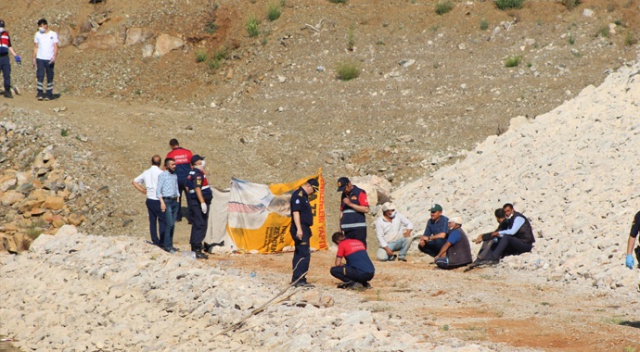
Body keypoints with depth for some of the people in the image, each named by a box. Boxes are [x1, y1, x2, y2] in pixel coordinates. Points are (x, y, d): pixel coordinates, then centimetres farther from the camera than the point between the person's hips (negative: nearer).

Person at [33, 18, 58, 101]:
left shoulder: (53, 34, 3)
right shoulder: (38, 34, 11)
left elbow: (55, 47, -2)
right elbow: (36, 47, 13)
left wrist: (54, 57, -16)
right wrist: (34, 58, 7)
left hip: (49, 59, -2)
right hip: (40, 59, 2)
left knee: (50, 77, 2)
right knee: (40, 76, -7)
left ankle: (49, 94, 7)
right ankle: (40, 94, -7)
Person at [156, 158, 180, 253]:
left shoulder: (175, 175, 14)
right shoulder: (162, 175, -6)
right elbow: (158, 190, -10)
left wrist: (177, 200, 13)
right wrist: (162, 202, -17)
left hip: (174, 201, 7)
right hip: (167, 201, -7)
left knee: (172, 224, 8)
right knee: (169, 223, -12)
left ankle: (170, 245, 14)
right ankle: (167, 245, -9)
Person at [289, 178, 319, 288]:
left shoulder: (303, 196, 19)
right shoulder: (298, 195, -12)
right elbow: (295, 212, -20)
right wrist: (299, 229, -26)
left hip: (304, 229, 11)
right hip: (300, 229, -11)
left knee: (299, 254, 11)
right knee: (304, 254, -13)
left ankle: (297, 279, 15)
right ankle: (299, 280, -16)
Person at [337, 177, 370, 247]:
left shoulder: (360, 193, -2)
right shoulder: (344, 195, 17)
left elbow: (366, 209, -10)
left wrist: (350, 204, -13)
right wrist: (341, 227, 16)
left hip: (358, 228, -6)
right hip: (347, 229, 6)